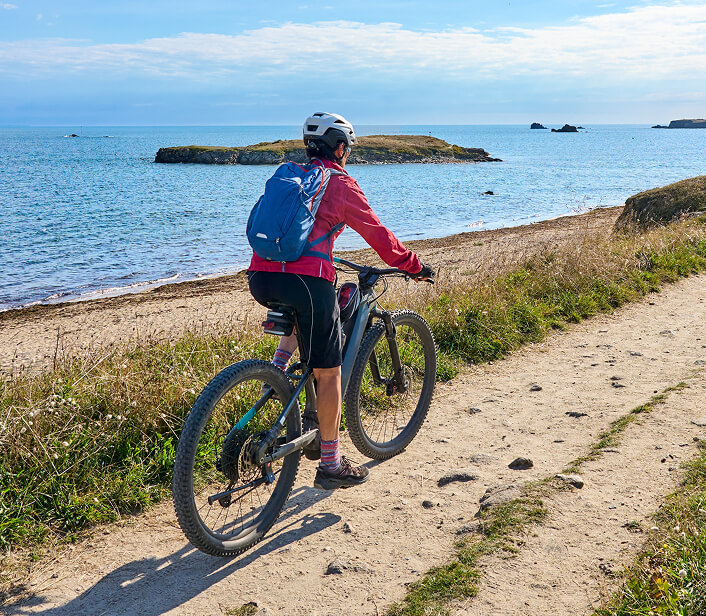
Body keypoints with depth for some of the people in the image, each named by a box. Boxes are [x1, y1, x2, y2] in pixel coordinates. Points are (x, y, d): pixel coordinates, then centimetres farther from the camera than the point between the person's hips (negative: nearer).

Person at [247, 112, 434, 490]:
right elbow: (377, 235, 9)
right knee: (328, 373, 6)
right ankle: (331, 465, 12)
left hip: (260, 280, 6)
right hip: (306, 280, -6)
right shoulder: (340, 183, 6)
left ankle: (279, 364, 17)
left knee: (301, 312, 40)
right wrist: (414, 267, 21)